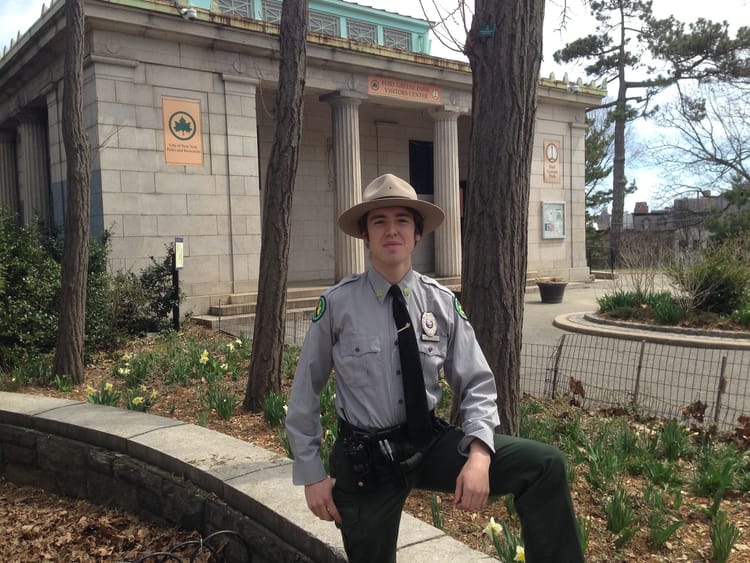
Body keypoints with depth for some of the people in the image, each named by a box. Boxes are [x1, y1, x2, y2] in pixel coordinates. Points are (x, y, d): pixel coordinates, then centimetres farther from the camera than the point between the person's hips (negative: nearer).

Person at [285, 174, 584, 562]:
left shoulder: (443, 303, -5)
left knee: (546, 465, -13)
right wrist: (311, 473, -1)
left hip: (432, 445, 2)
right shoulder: (337, 304, -11)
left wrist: (480, 453, -20)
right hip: (364, 460, -1)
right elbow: (305, 393, -2)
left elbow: (477, 385, -3)